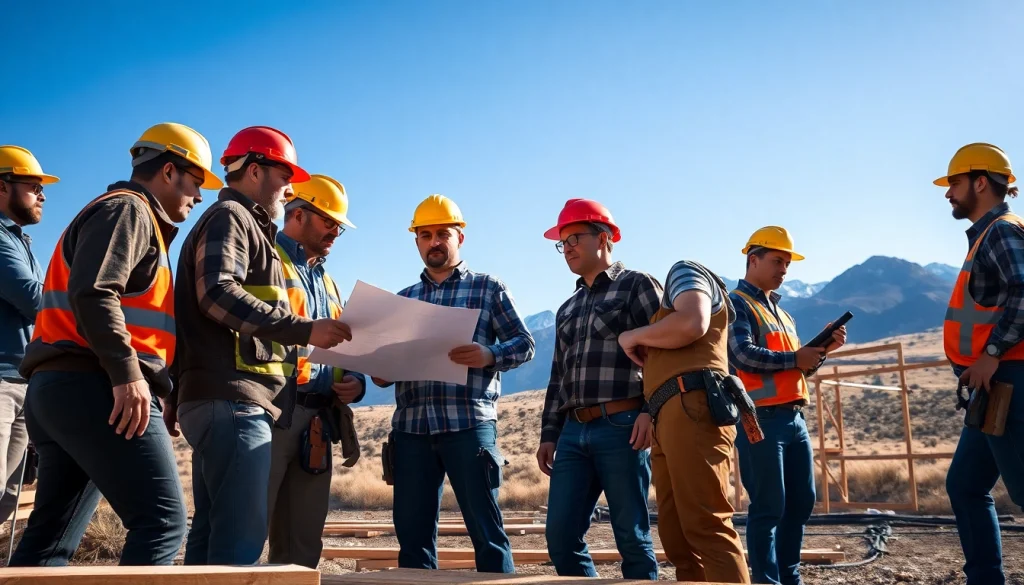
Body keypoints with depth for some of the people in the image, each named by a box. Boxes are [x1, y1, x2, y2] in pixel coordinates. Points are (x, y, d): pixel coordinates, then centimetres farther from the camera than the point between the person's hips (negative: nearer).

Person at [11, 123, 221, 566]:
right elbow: (92, 292, -19)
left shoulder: (128, 215, 28)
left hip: (58, 387, 11)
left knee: (51, 537, 10)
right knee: (161, 520, -14)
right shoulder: (127, 210, -3)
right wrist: (127, 372, -24)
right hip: (95, 387, -11)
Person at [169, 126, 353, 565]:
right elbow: (217, 295, -20)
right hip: (232, 398, -10)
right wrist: (304, 330, -23)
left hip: (219, 399, 10)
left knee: (212, 532, 9)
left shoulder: (240, 225, 28)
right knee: (241, 534, -13)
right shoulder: (229, 217, -2)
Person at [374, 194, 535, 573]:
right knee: (412, 531, 6)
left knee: (485, 529, -3)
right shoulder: (403, 298, 20)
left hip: (469, 424, -4)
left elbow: (525, 344, 3)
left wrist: (490, 355, -17)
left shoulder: (488, 288, 9)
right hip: (411, 427, 4)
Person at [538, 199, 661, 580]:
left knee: (632, 536, -2)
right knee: (561, 536, 1)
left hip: (622, 427, -6)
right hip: (573, 432, 7)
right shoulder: (567, 309, 24)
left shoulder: (637, 285, 4)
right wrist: (549, 433, 15)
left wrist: (651, 411, -16)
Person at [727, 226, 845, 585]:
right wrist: (794, 358, -13)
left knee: (801, 503, 11)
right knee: (768, 508, -5)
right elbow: (743, 355, -19)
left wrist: (823, 348, 6)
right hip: (759, 418, -9)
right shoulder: (736, 304, -4)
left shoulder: (780, 311, 22)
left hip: (794, 417, 9)